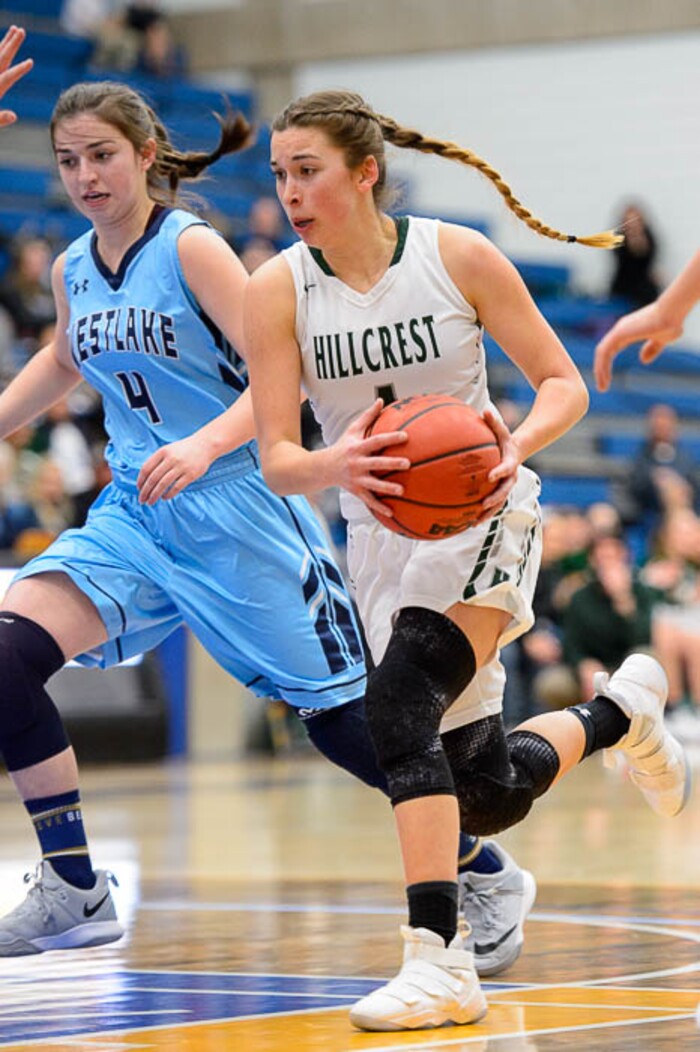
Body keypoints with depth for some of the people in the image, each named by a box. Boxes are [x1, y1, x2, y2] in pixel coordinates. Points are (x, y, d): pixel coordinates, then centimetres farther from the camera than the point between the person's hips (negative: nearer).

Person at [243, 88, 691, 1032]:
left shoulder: (458, 257, -12)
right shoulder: (277, 290, -8)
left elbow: (564, 384, -5)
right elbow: (277, 460, -11)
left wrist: (515, 447, -26)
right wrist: (335, 465, -34)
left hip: (481, 511, -4)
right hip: (382, 529, 4)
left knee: (400, 698, -30)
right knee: (487, 794, 9)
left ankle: (440, 960, -30)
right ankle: (618, 711, 42)